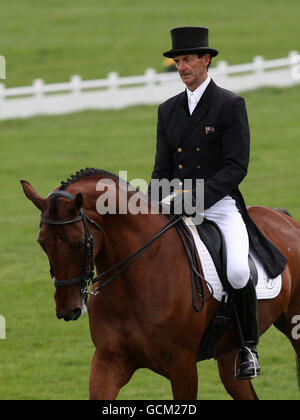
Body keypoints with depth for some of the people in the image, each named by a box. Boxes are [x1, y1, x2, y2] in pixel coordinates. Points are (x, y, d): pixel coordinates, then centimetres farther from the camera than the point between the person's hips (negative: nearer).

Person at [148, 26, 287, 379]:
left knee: (237, 271, -29)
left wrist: (197, 196, -20)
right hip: (178, 209, 6)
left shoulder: (230, 105, -3)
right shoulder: (168, 110, 14)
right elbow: (162, 169, 16)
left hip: (221, 205, -6)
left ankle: (248, 346, -8)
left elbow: (236, 168, -9)